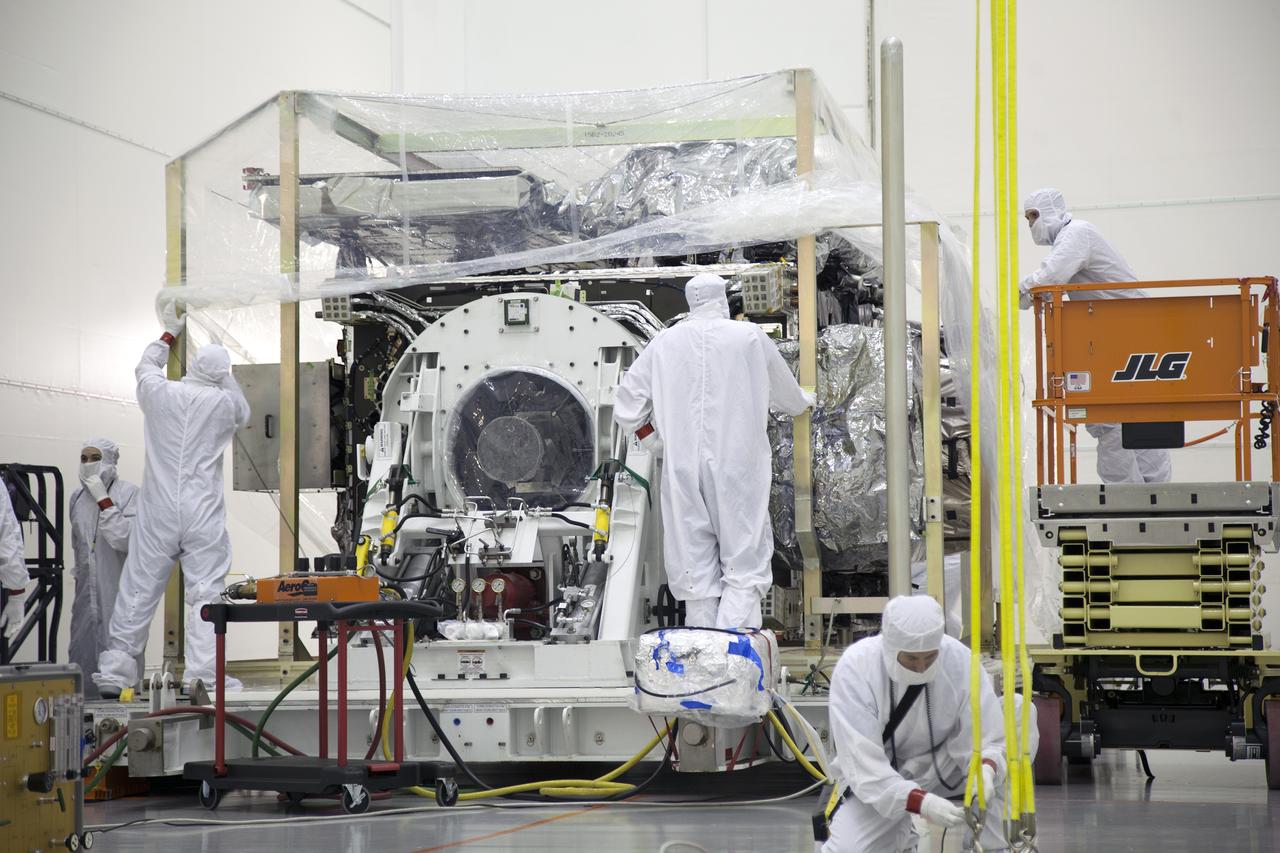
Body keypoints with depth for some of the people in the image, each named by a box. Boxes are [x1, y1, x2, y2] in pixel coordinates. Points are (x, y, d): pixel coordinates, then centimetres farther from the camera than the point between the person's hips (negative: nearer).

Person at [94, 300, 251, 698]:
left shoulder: (159, 393, 0)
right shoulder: (223, 402, -3)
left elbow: (145, 366, 24)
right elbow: (244, 414, 22)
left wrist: (170, 332, 36)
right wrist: (223, 375, 24)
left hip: (157, 515, 2)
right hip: (204, 516, -2)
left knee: (138, 590, 6)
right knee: (205, 592, -1)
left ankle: (115, 671, 9)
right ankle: (202, 673, -6)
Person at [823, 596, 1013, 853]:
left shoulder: (959, 659, -22)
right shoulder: (854, 668, -26)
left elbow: (988, 737, -15)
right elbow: (862, 765, -28)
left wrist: (986, 770, -38)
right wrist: (921, 803, -41)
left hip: (945, 766, 2)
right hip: (881, 783, -2)